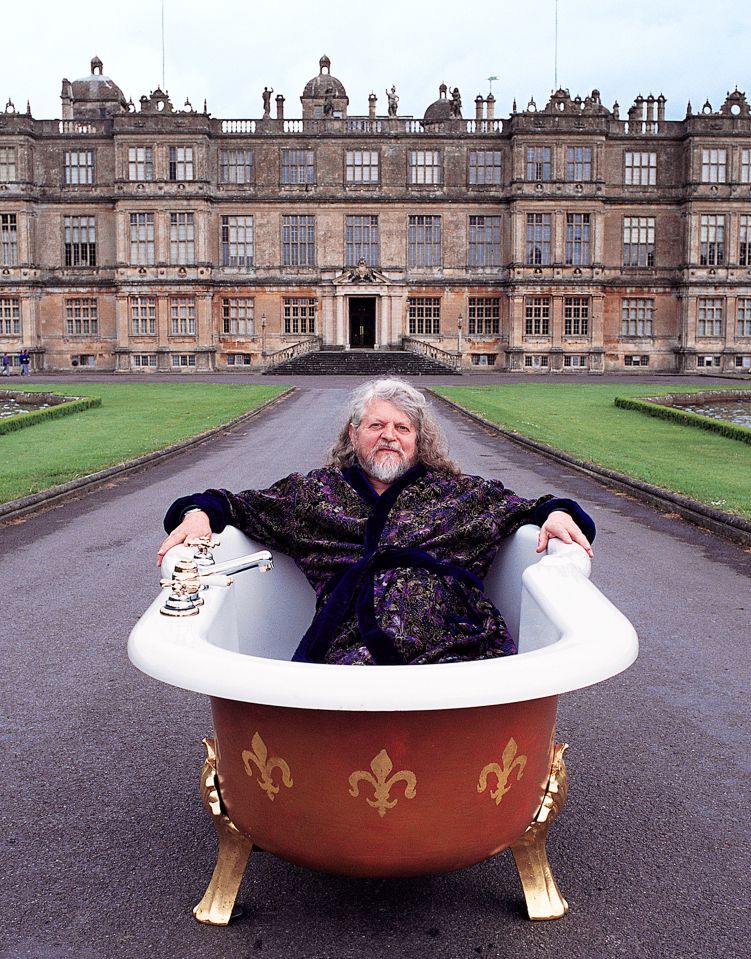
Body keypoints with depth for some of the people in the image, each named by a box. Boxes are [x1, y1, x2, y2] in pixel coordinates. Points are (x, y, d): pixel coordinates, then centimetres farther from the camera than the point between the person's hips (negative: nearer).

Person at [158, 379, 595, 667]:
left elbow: (525, 508, 31)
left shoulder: (458, 492, 26)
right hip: (350, 646, -1)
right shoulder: (315, 492, 26)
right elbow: (239, 505, 30)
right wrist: (199, 512, 10)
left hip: (456, 644, 1)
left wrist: (557, 512, 9)